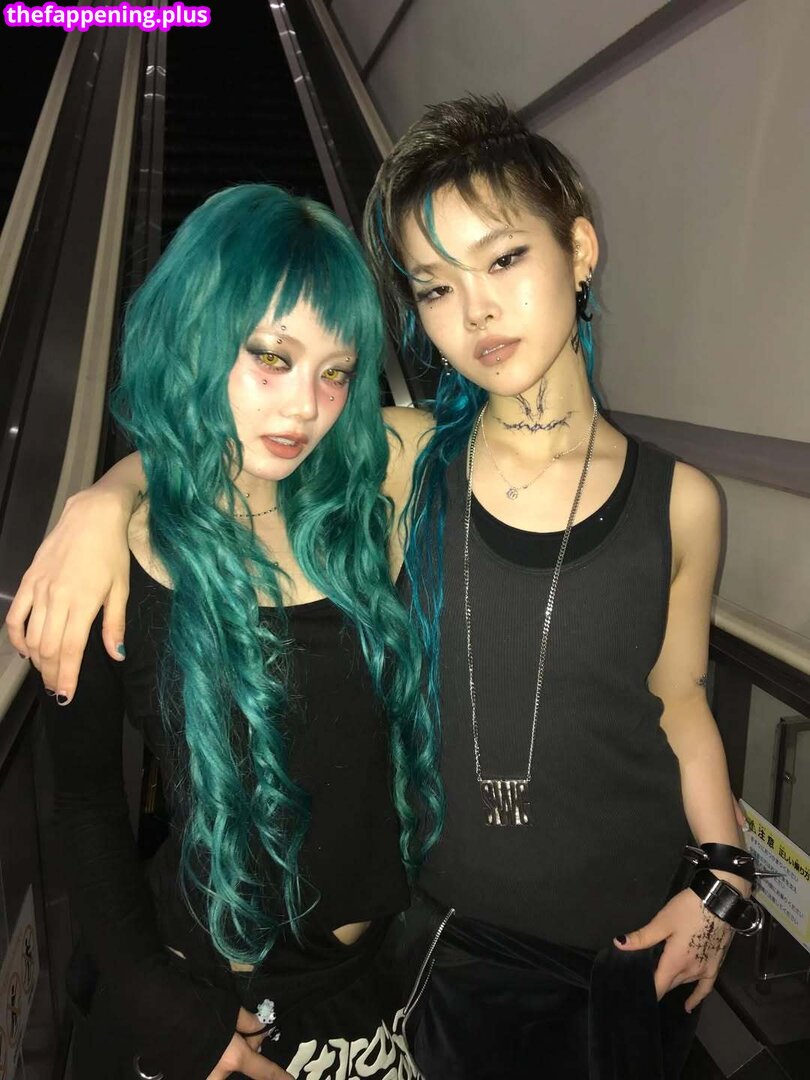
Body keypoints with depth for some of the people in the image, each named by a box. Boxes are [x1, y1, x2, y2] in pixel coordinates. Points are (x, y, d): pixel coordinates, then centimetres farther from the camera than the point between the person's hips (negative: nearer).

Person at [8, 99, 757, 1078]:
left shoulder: (679, 504, -11)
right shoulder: (403, 464, -14)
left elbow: (677, 702, 2)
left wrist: (721, 875, -5)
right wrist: (101, 502, -22)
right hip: (453, 934, 0)